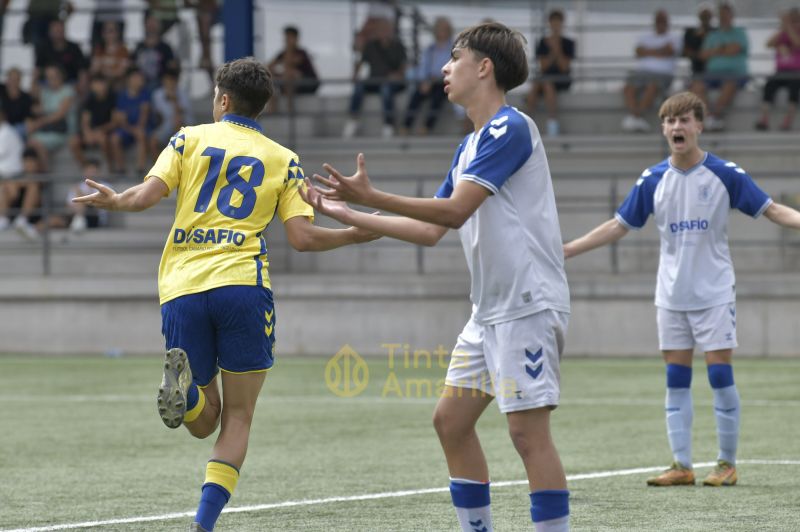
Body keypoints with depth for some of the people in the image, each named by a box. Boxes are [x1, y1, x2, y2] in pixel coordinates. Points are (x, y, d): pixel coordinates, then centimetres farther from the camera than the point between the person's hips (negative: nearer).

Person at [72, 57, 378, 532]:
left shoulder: (190, 139, 12)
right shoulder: (284, 160, 12)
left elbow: (147, 195, -2)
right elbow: (302, 237, 2)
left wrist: (113, 201, 17)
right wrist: (356, 234, 17)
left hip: (182, 288, 1)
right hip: (242, 284, -1)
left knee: (205, 420, 12)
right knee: (238, 419, 7)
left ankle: (184, 386, -24)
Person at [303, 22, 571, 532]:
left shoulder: (510, 128, -13)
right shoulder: (470, 145, 17)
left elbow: (455, 210, -20)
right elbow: (431, 230, 21)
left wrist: (372, 197, -20)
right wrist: (347, 215, 23)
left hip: (528, 307, -10)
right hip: (491, 311, 10)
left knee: (528, 430, -12)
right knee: (452, 420, 9)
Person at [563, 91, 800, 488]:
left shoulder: (725, 174, -7)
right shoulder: (653, 180, 2)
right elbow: (619, 226, 8)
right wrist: (565, 250, 4)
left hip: (714, 292, -3)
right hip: (672, 296, 3)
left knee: (720, 374, -5)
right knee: (676, 380, 3)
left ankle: (727, 463, 4)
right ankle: (681, 466, 7)